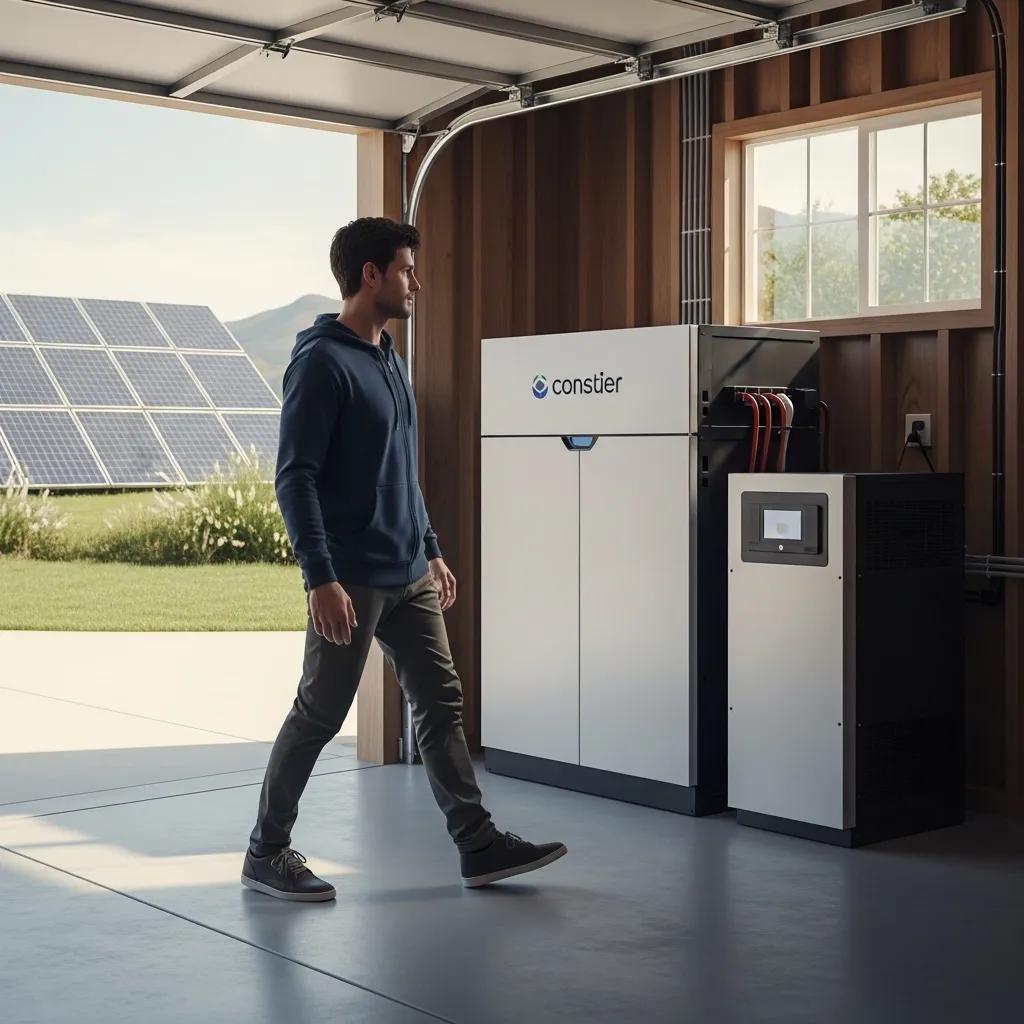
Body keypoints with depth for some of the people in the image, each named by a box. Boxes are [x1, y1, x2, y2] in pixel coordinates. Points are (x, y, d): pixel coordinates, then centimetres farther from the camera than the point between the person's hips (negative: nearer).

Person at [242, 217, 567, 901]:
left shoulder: (389, 359, 15)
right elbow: (295, 478, -19)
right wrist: (321, 579, -24)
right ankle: (266, 853, 16)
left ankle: (480, 845, 15)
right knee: (319, 716, 1)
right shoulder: (323, 363, -13)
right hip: (352, 581, -8)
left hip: (409, 576, 9)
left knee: (442, 704, 8)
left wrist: (432, 550, 21)